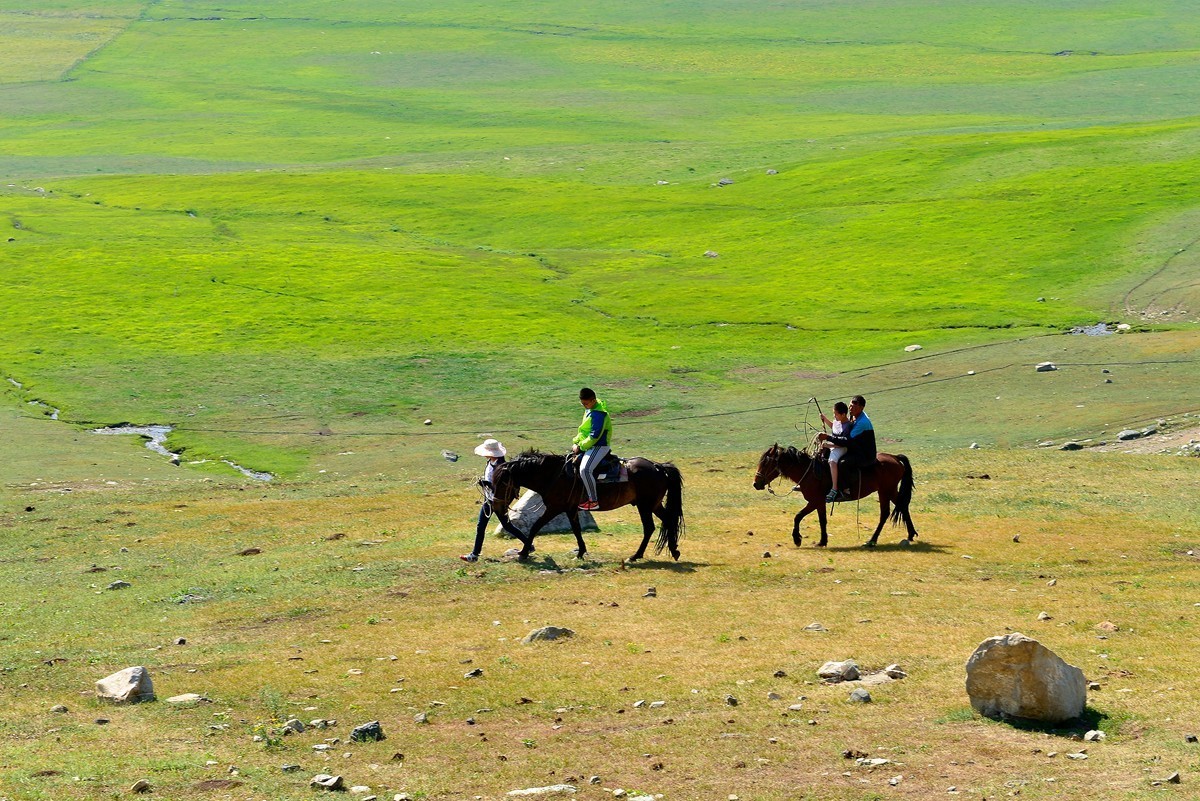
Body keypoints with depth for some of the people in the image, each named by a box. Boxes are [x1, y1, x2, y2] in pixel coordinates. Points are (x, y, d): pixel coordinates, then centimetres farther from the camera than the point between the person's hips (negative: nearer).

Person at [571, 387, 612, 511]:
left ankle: (593, 501, -23)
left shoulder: (598, 414, -22)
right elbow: (583, 429, 19)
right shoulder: (589, 410, 10)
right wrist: (576, 441, 7)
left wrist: (580, 446, -16)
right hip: (588, 445, 11)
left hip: (599, 446, -11)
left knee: (585, 469, -28)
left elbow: (594, 437, -23)